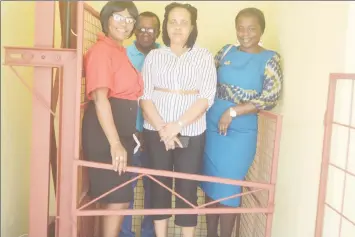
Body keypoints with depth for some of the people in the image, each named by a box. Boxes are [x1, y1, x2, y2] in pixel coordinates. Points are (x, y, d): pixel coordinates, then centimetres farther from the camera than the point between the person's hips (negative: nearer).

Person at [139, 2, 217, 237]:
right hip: (155, 132, 2)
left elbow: (207, 97, -7)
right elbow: (145, 95, -1)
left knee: (187, 189, 2)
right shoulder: (154, 56, 6)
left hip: (191, 133, -1)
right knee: (159, 185, 8)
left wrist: (177, 126, -17)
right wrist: (162, 128, -14)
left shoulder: (204, 56, 1)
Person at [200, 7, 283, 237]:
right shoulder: (226, 51, 7)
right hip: (212, 127, 4)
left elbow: (271, 97, -13)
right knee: (210, 186, 12)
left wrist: (232, 112, -17)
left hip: (240, 133, -3)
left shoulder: (270, 59, -2)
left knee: (228, 188, 4)